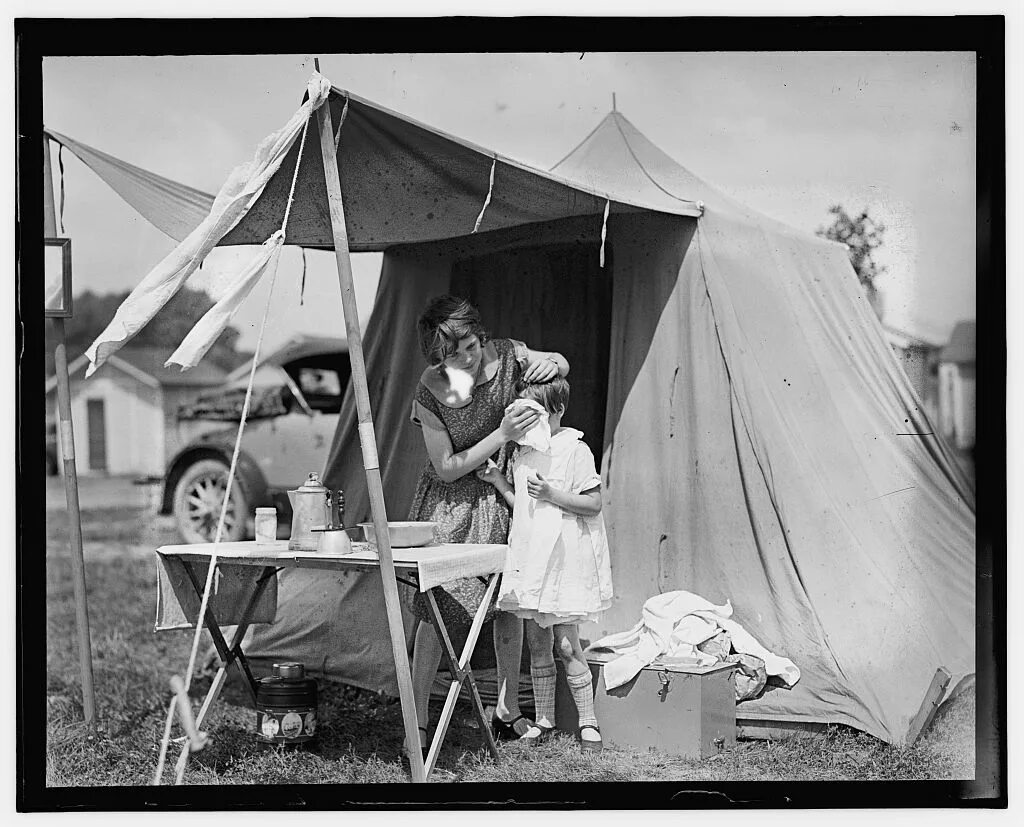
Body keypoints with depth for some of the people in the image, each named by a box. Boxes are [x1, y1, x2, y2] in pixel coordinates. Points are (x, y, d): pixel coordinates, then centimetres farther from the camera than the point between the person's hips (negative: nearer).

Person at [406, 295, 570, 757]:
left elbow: (563, 365, 10)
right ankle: (417, 722, -1)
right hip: (451, 505, -4)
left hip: (501, 497, 4)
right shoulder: (429, 393, -19)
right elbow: (446, 468, -15)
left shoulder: (506, 356, -11)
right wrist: (501, 435, -22)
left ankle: (507, 712, 21)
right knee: (437, 607, -8)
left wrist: (550, 363, -14)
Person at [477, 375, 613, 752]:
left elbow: (593, 503, -10)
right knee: (537, 644, 10)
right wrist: (497, 480, 4)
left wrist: (551, 494, -20)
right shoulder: (523, 452, 12)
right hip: (530, 557, 7)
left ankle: (588, 722, 7)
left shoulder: (575, 449, -9)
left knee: (566, 646, -4)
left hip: (564, 558, -6)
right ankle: (543, 720, 20)